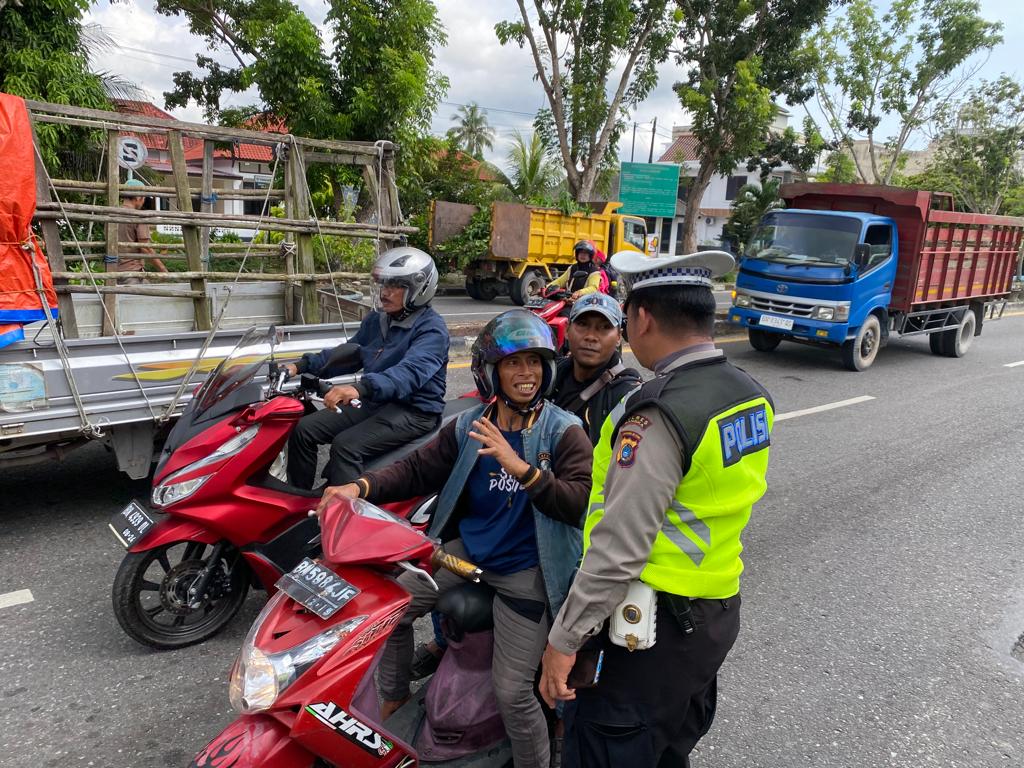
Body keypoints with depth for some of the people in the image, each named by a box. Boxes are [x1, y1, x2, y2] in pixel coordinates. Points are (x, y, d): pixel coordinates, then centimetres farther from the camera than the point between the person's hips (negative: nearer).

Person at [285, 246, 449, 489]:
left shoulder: (432, 329, -16)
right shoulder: (376, 319, 10)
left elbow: (410, 372, -33)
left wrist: (361, 388, -49)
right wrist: (303, 366, 6)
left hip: (414, 410, -8)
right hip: (374, 402, 9)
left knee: (346, 446, -29)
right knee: (304, 429, -1)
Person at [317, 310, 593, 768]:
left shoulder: (564, 431, -12)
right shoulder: (469, 427, 2)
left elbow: (580, 502, -22)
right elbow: (418, 469, 1)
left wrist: (521, 467, -34)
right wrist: (362, 487, -14)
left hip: (525, 570, -5)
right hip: (466, 547, 5)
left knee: (512, 693, -7)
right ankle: (393, 700, 33)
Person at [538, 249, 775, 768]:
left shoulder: (659, 413, -25)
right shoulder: (752, 396, 2)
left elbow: (619, 548, -26)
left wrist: (564, 640, -18)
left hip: (651, 628, -8)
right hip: (719, 615, 9)